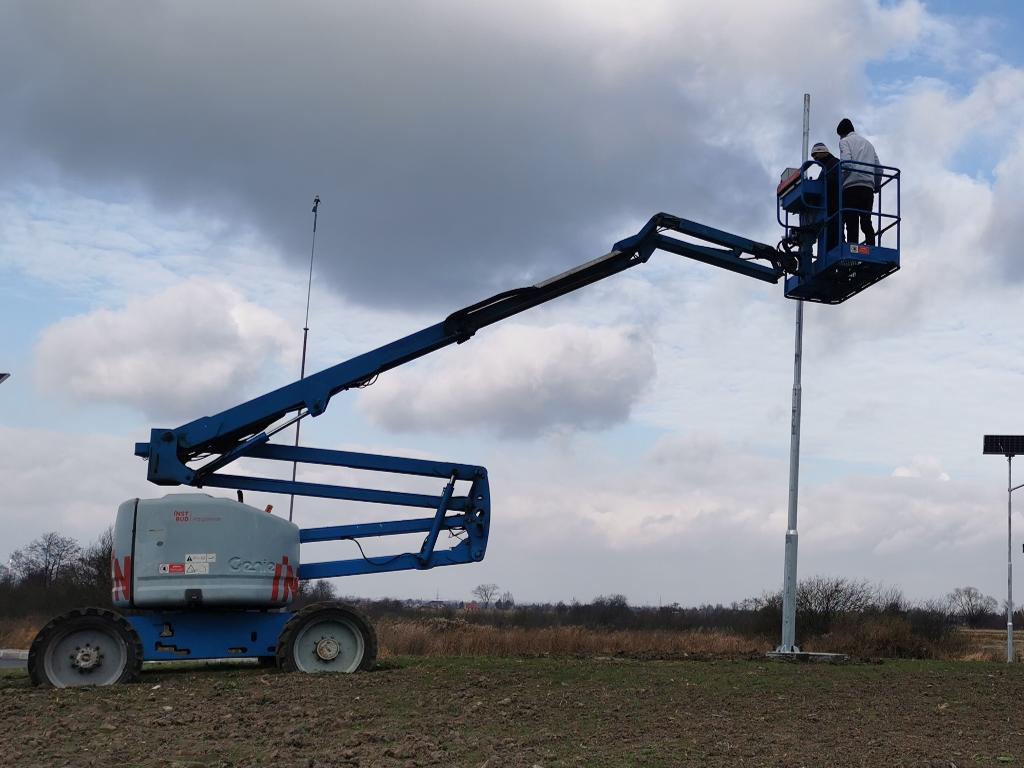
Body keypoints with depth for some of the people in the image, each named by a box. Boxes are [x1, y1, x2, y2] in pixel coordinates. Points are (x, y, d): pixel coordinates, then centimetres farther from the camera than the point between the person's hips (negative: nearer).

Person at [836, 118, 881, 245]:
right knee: (866, 222, 2)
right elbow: (879, 169, 19)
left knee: (851, 223, -12)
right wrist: (876, 186, 29)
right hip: (868, 187, 6)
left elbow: (846, 163, -9)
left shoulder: (845, 141, 9)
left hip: (852, 185, -5)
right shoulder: (868, 143, 28)